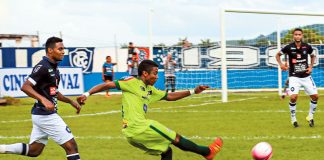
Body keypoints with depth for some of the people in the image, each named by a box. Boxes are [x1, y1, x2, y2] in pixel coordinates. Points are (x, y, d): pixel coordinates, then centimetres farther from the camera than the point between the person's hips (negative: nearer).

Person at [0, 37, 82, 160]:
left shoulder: (54, 68, 14)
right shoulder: (43, 67, -16)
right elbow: (25, 87, -25)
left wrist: (70, 101, 21)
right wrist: (43, 99, -37)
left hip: (40, 115, 10)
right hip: (46, 115, -10)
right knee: (71, 146, -5)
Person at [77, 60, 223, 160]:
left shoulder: (150, 90, 21)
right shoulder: (132, 82, -4)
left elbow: (170, 96, 26)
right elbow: (108, 85, -7)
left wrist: (193, 91, 20)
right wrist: (87, 94, -17)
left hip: (134, 133, 10)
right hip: (138, 128, -10)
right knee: (176, 138, 0)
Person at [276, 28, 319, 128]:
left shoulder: (307, 47, -2)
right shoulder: (289, 47, -8)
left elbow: (313, 56, 18)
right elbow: (278, 55, 7)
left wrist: (311, 66, 4)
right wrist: (281, 64, -9)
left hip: (306, 76, 3)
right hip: (294, 77, -3)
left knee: (315, 96, -2)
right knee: (293, 97, -18)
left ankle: (310, 117, 20)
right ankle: (293, 119, 3)